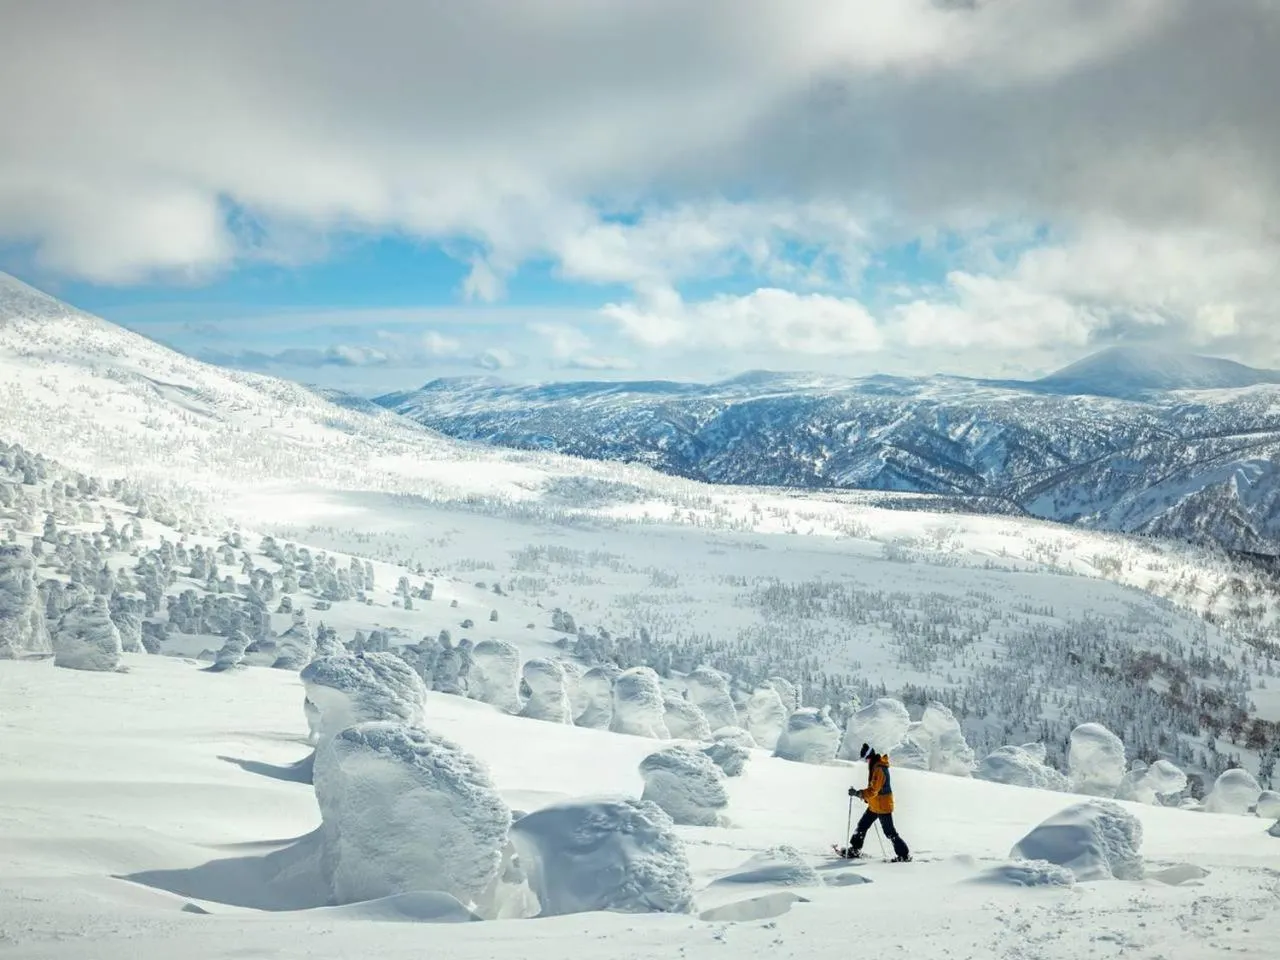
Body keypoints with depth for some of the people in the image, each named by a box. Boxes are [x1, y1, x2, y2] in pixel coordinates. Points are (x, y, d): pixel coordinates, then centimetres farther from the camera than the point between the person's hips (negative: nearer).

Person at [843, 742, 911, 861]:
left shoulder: (879, 769, -24)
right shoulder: (875, 766, 8)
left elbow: (873, 789, -29)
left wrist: (858, 793, -30)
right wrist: (866, 796, 11)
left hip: (883, 806, -10)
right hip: (874, 805, 10)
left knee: (890, 832, -3)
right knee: (862, 826, 13)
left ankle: (904, 854, 6)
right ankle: (855, 849, 23)